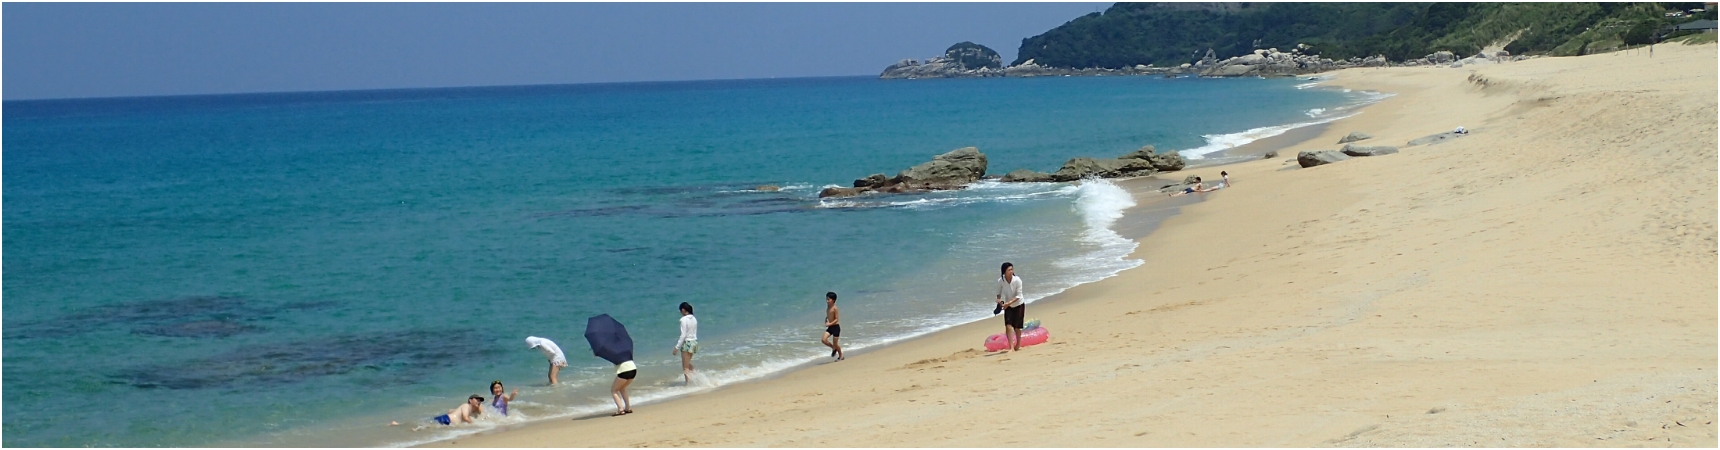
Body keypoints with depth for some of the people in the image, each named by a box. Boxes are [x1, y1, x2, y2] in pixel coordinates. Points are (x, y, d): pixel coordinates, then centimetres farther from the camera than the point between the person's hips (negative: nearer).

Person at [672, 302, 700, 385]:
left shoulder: (684, 319, -16)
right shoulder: (694, 319, 6)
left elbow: (683, 335, -19)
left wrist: (677, 347, -16)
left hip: (687, 343, -8)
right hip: (694, 341, 8)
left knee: (685, 367, -1)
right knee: (688, 363, 28)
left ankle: (689, 384, -2)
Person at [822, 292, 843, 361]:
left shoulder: (835, 308, -16)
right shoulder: (828, 308, 6)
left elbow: (837, 319, -18)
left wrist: (830, 324, -27)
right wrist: (826, 321, -1)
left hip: (835, 327, -7)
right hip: (830, 327, 7)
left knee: (835, 343, 2)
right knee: (823, 340, -8)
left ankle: (841, 356, 23)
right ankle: (834, 348, 17)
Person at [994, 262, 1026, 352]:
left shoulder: (1017, 280, -24)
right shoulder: (1000, 281, -17)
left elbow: (1018, 296, -21)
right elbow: (999, 293, -1)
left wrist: (1009, 303, -32)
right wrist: (999, 299, -21)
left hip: (1018, 305, -1)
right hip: (1008, 306, 1)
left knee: (1017, 327, 6)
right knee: (1008, 326, -14)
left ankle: (1018, 345, 30)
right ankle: (1011, 347, -13)